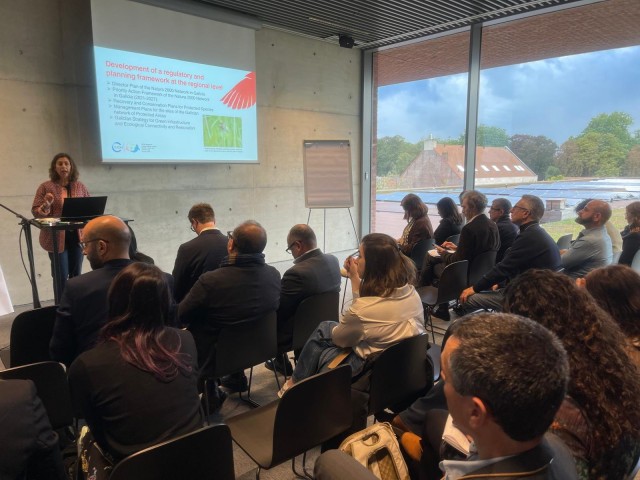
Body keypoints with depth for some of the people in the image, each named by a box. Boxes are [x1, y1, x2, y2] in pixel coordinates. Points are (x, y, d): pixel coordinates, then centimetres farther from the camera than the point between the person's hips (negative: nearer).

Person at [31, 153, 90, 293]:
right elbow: (35, 212, 0)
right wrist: (46, 206, -20)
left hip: (77, 236, 3)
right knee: (61, 276, -1)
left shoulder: (80, 186, 8)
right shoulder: (45, 187, 0)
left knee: (76, 275, 10)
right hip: (56, 238, -3)